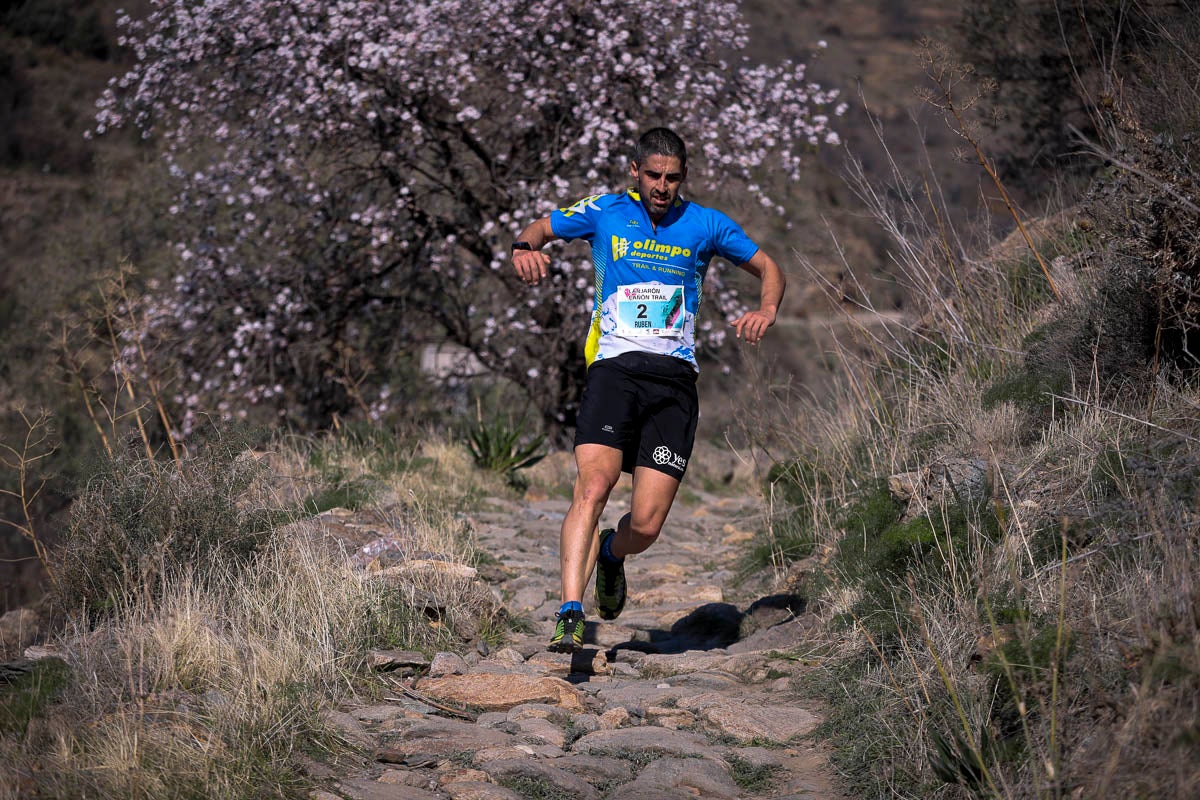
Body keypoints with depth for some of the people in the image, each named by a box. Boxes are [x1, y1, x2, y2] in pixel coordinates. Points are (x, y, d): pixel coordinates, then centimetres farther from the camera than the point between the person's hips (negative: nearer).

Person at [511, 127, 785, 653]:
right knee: (593, 485, -25)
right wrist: (526, 248, -14)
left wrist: (766, 310, -5)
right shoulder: (605, 212, 8)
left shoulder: (704, 224, 9)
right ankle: (570, 617, -25)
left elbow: (768, 268, 17)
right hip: (615, 368, -1)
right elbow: (542, 228, 11)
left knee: (646, 525, -7)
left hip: (674, 377, 1)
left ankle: (611, 555, 29)